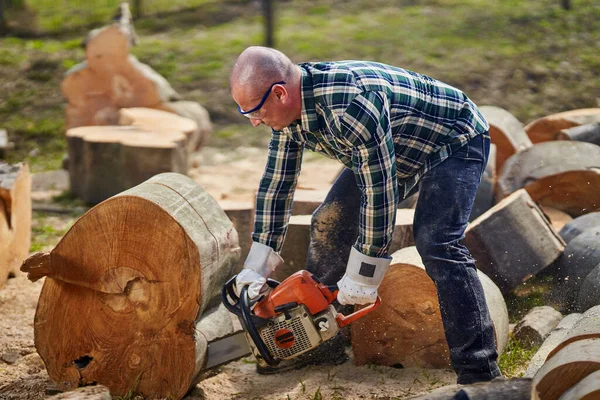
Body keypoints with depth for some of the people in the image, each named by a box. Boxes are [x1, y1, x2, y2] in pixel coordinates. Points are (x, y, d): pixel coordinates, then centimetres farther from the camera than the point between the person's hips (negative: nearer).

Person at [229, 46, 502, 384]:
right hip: (396, 151, 9)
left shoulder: (350, 104, -40)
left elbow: (380, 190, -34)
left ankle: (480, 372, -23)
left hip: (455, 141, -9)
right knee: (330, 223, 3)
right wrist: (257, 267, -1)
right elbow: (276, 183, -1)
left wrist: (363, 276, -24)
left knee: (437, 242, -26)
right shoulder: (287, 106, -12)